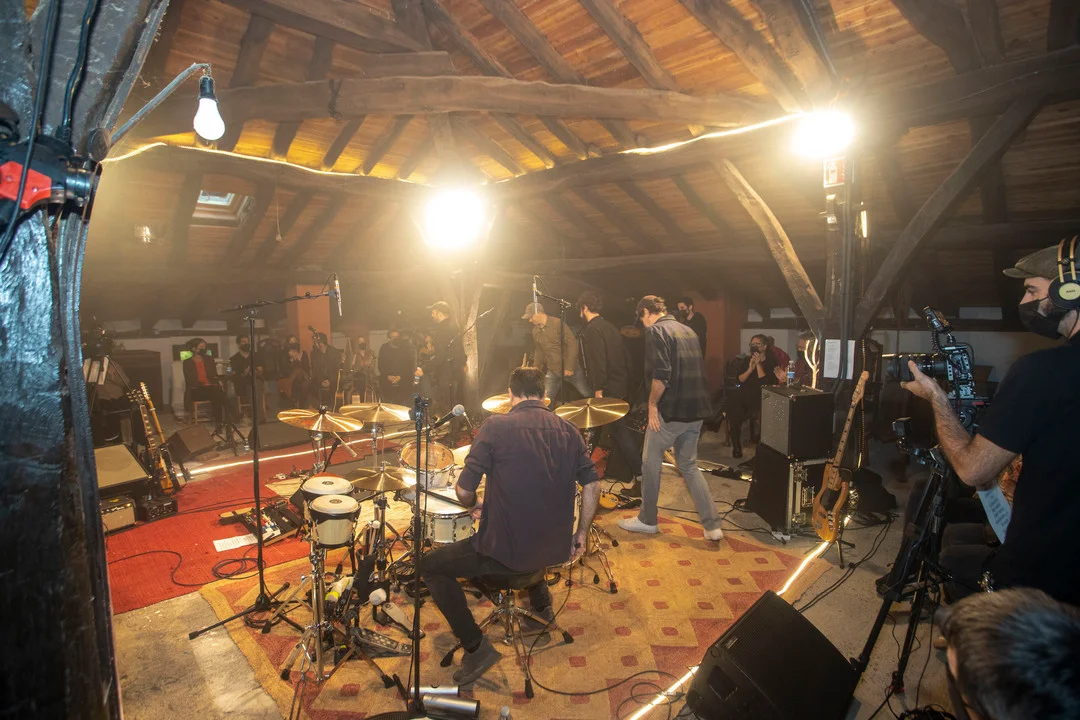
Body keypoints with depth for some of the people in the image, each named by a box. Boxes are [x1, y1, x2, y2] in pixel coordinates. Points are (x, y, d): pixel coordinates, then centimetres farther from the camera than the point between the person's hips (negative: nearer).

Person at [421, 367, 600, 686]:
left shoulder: (496, 426, -13)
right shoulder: (568, 430, 1)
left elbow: (464, 491, -15)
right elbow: (592, 486, 2)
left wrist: (474, 506, 8)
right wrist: (580, 535, 14)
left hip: (506, 552, -6)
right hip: (556, 549, 6)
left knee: (431, 566, 15)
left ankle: (476, 647, 12)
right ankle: (541, 603, 49)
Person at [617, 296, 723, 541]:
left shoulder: (655, 331, -10)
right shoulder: (688, 331, 15)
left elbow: (661, 375, -22)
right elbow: (700, 371, 17)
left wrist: (652, 404, -11)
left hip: (670, 410, -7)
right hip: (696, 410, 8)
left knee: (651, 464, 10)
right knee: (689, 466, 17)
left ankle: (647, 520, 23)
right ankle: (712, 525, 15)